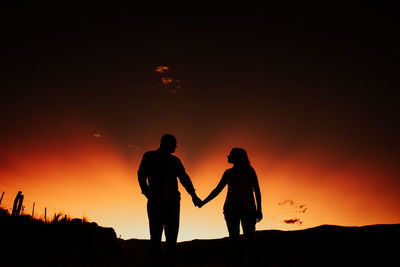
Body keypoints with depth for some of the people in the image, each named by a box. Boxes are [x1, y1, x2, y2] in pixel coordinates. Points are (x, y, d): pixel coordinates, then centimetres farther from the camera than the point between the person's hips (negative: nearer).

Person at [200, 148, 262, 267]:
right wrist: (203, 202, 13)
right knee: (233, 239, 0)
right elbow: (217, 190, 17)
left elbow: (257, 190, 3)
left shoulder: (249, 170, 5)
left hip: (248, 208, -3)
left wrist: (259, 209, -6)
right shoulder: (228, 173, 14)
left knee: (249, 238, -7)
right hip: (231, 210, 3)